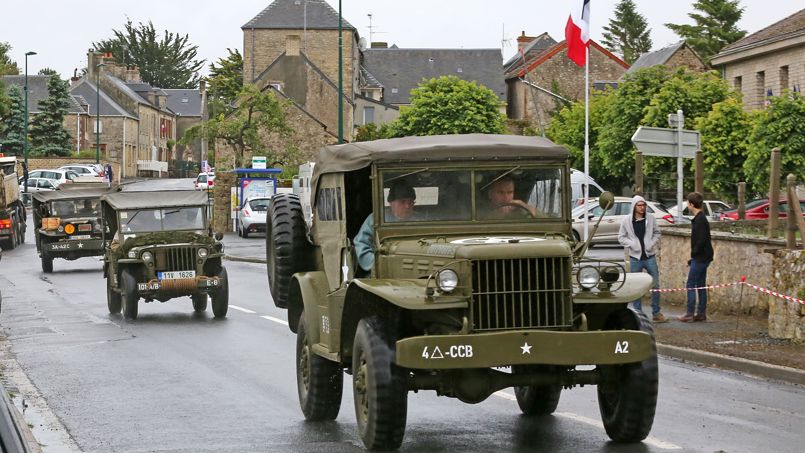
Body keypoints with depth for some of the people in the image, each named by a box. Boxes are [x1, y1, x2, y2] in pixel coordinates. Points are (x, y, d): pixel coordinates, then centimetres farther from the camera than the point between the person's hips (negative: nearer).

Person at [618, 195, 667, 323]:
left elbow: (657, 233, 10)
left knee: (655, 285, 3)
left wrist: (652, 243, -8)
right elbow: (621, 237, 2)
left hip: (650, 256, 1)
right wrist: (631, 244, -13)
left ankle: (656, 313, 13)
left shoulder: (650, 219, 0)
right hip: (635, 257, -1)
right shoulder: (627, 220, -3)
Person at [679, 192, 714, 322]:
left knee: (691, 285, -6)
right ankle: (701, 313, 15)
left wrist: (693, 254, -14)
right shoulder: (701, 218, 13)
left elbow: (701, 240, -24)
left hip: (700, 258, -10)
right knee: (700, 285, 12)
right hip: (702, 257, 10)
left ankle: (690, 313, -4)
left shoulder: (700, 220, -18)